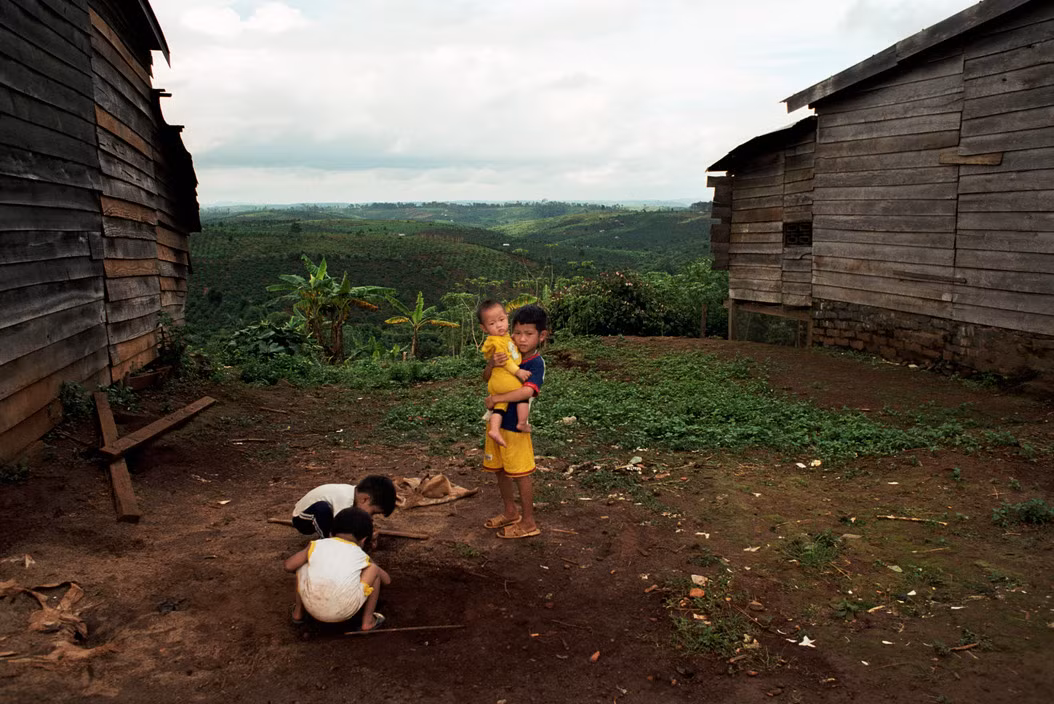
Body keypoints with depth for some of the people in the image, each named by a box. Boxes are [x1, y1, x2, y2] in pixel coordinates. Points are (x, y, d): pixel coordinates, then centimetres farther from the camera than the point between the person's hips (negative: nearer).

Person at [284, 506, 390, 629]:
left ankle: (298, 612, 33)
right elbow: (387, 580, 23)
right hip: (344, 613, -2)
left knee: (303, 565, 27)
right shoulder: (361, 556, 12)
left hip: (312, 609, 2)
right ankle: (368, 620, 15)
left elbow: (288, 566, 10)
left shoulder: (317, 545, 11)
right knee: (374, 569, 17)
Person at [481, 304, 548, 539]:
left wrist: (496, 398, -27)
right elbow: (487, 377, 5)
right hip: (497, 422, 7)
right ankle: (511, 512, 37)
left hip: (515, 427, -7)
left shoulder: (536, 363, -18)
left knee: (520, 474, 3)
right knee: (500, 470, 19)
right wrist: (492, 364, -17)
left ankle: (528, 522, 17)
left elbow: (527, 391, -33)